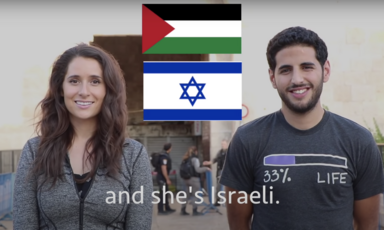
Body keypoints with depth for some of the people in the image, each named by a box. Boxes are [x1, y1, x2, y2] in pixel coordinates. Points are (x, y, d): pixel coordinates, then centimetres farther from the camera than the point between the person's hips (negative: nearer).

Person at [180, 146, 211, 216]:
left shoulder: (186, 159, 11)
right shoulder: (195, 158, -11)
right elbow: (197, 169, -16)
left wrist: (202, 164, 24)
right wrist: (206, 168, -3)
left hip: (186, 179, 7)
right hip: (194, 179, -7)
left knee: (187, 195, 13)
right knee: (196, 195, 2)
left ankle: (183, 210, 13)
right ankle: (194, 211, 4)